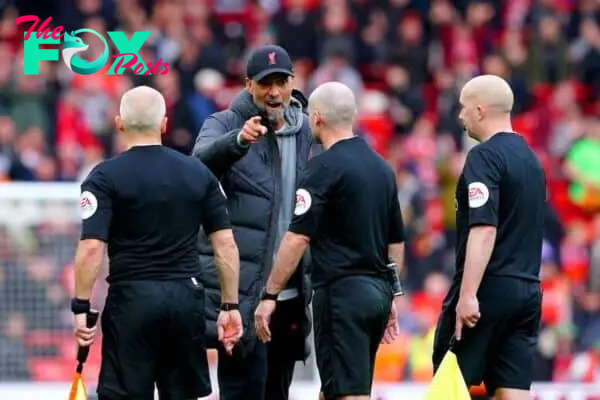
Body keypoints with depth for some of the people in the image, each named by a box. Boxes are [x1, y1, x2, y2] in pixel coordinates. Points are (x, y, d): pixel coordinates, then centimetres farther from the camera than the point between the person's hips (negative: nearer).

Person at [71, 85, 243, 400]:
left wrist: (81, 307, -8)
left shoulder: (106, 176, -5)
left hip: (131, 298, -4)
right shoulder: (199, 173, 7)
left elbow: (92, 248, -14)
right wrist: (230, 306, 10)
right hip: (186, 297, 4)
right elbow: (226, 244, 5)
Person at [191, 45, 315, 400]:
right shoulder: (225, 124, -3)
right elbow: (204, 159, -25)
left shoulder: (305, 133, 11)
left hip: (289, 292, 5)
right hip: (241, 290, -5)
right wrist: (239, 140, -45)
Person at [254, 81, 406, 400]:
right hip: (378, 291, 8)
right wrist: (390, 296, 26)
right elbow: (396, 241, 18)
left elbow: (298, 238, -16)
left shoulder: (325, 167, -11)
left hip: (341, 291, -8)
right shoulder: (382, 167, 12)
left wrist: (269, 295, -12)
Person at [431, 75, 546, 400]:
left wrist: (468, 295, -24)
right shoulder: (531, 158, 15)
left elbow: (484, 229, -21)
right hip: (527, 291, 8)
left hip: (489, 288, -8)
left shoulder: (485, 156, -12)